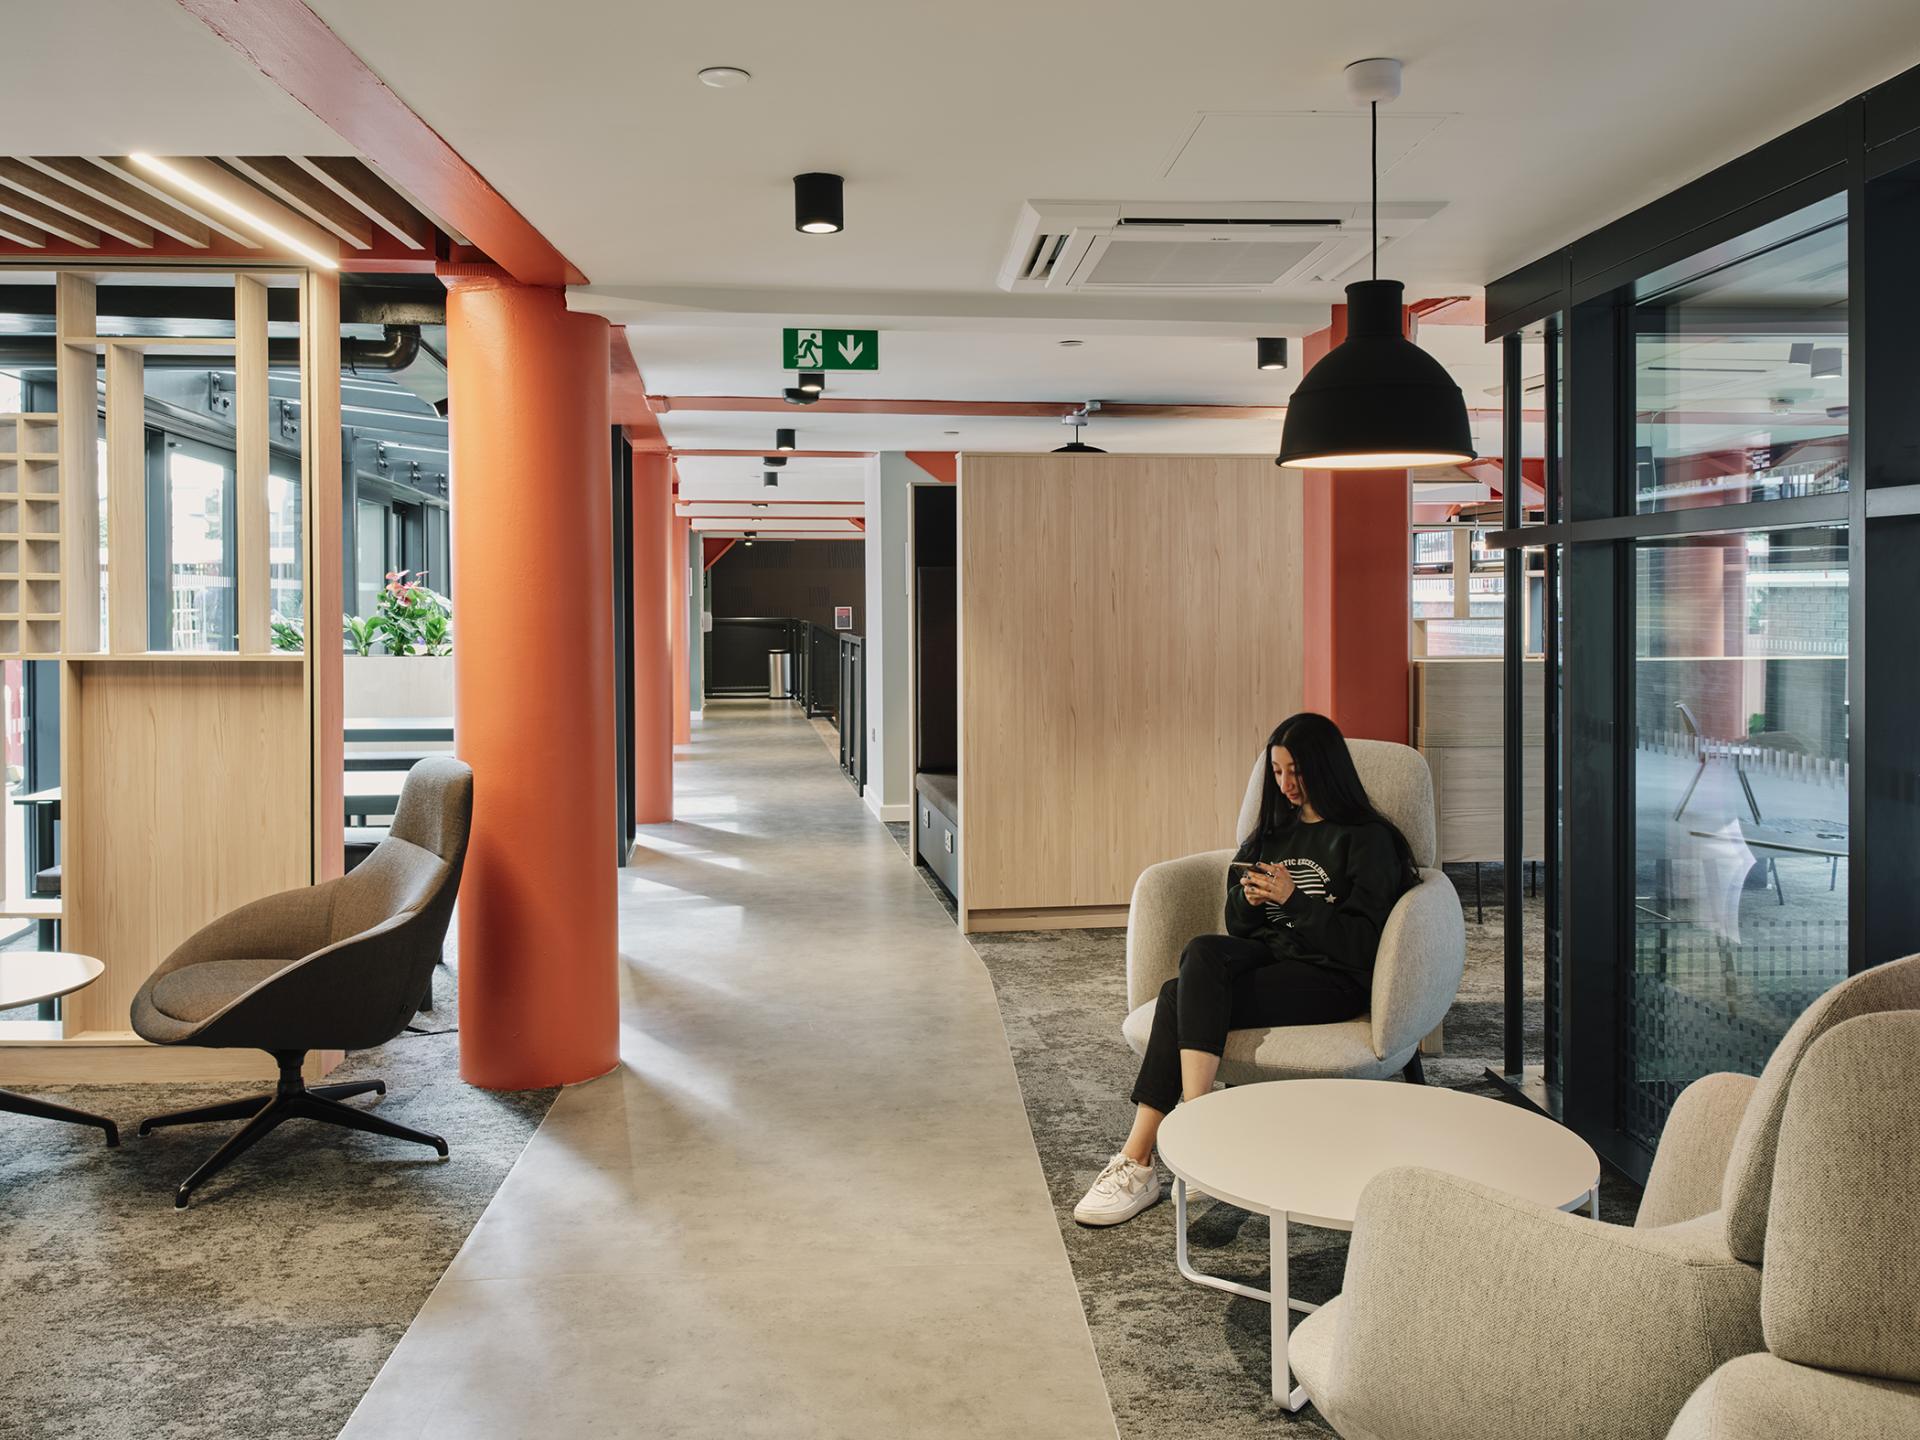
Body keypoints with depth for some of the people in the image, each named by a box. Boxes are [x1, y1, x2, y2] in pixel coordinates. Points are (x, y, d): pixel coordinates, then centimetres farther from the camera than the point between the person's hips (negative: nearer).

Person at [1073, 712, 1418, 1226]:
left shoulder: (1368, 838, 1)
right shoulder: (1272, 832, 22)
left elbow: (1359, 944, -8)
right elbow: (1239, 926, 20)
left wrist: (1293, 898, -16)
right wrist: (1250, 899, -2)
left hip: (1331, 979, -6)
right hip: (1267, 955, 6)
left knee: (1182, 996, -28)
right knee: (1202, 952, -30)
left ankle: (1138, 1161, -29)